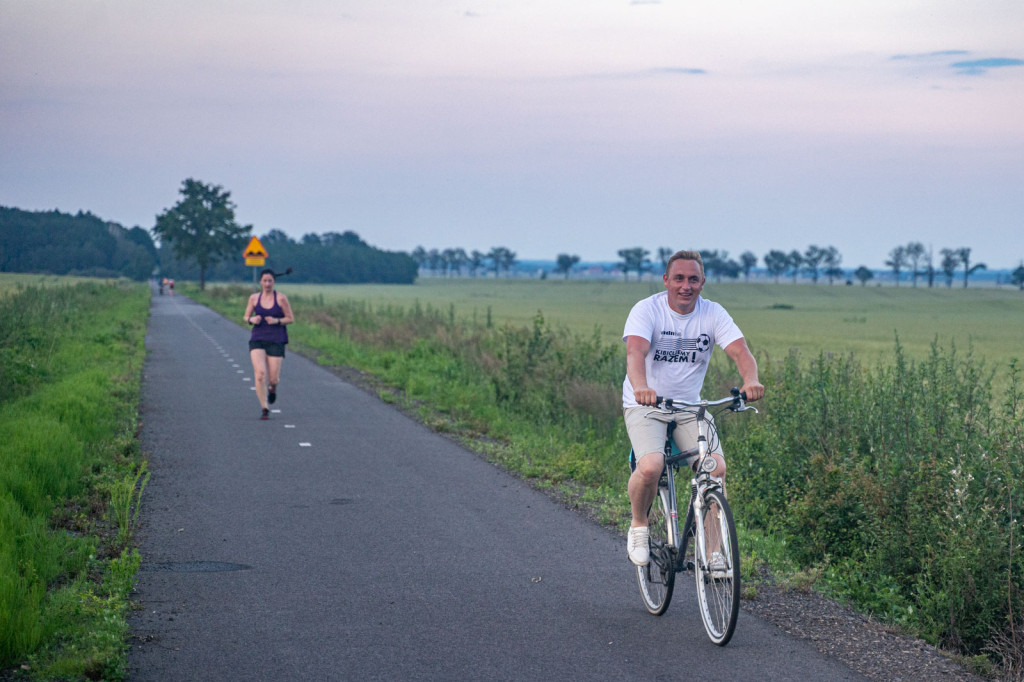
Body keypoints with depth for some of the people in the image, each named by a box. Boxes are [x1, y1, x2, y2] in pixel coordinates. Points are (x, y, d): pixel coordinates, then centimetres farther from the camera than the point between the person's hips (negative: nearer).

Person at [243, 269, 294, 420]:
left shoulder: (281, 298, -2)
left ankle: (272, 388, 38)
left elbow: (291, 318, 1)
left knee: (273, 378, -2)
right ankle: (264, 408, -6)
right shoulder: (254, 298, 5)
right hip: (257, 340, 1)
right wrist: (251, 319, -9)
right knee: (260, 374, -16)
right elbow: (246, 316, 15)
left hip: (276, 341, -1)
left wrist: (277, 321, -16)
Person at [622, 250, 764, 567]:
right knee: (650, 467, -27)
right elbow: (635, 352, -30)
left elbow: (740, 350, -18)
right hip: (645, 405, -3)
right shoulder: (647, 309, -14)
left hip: (690, 406, 3)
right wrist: (641, 386, -52)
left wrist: (751, 380, -42)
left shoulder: (713, 314, -5)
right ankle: (638, 526, 2)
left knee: (717, 468, -19)